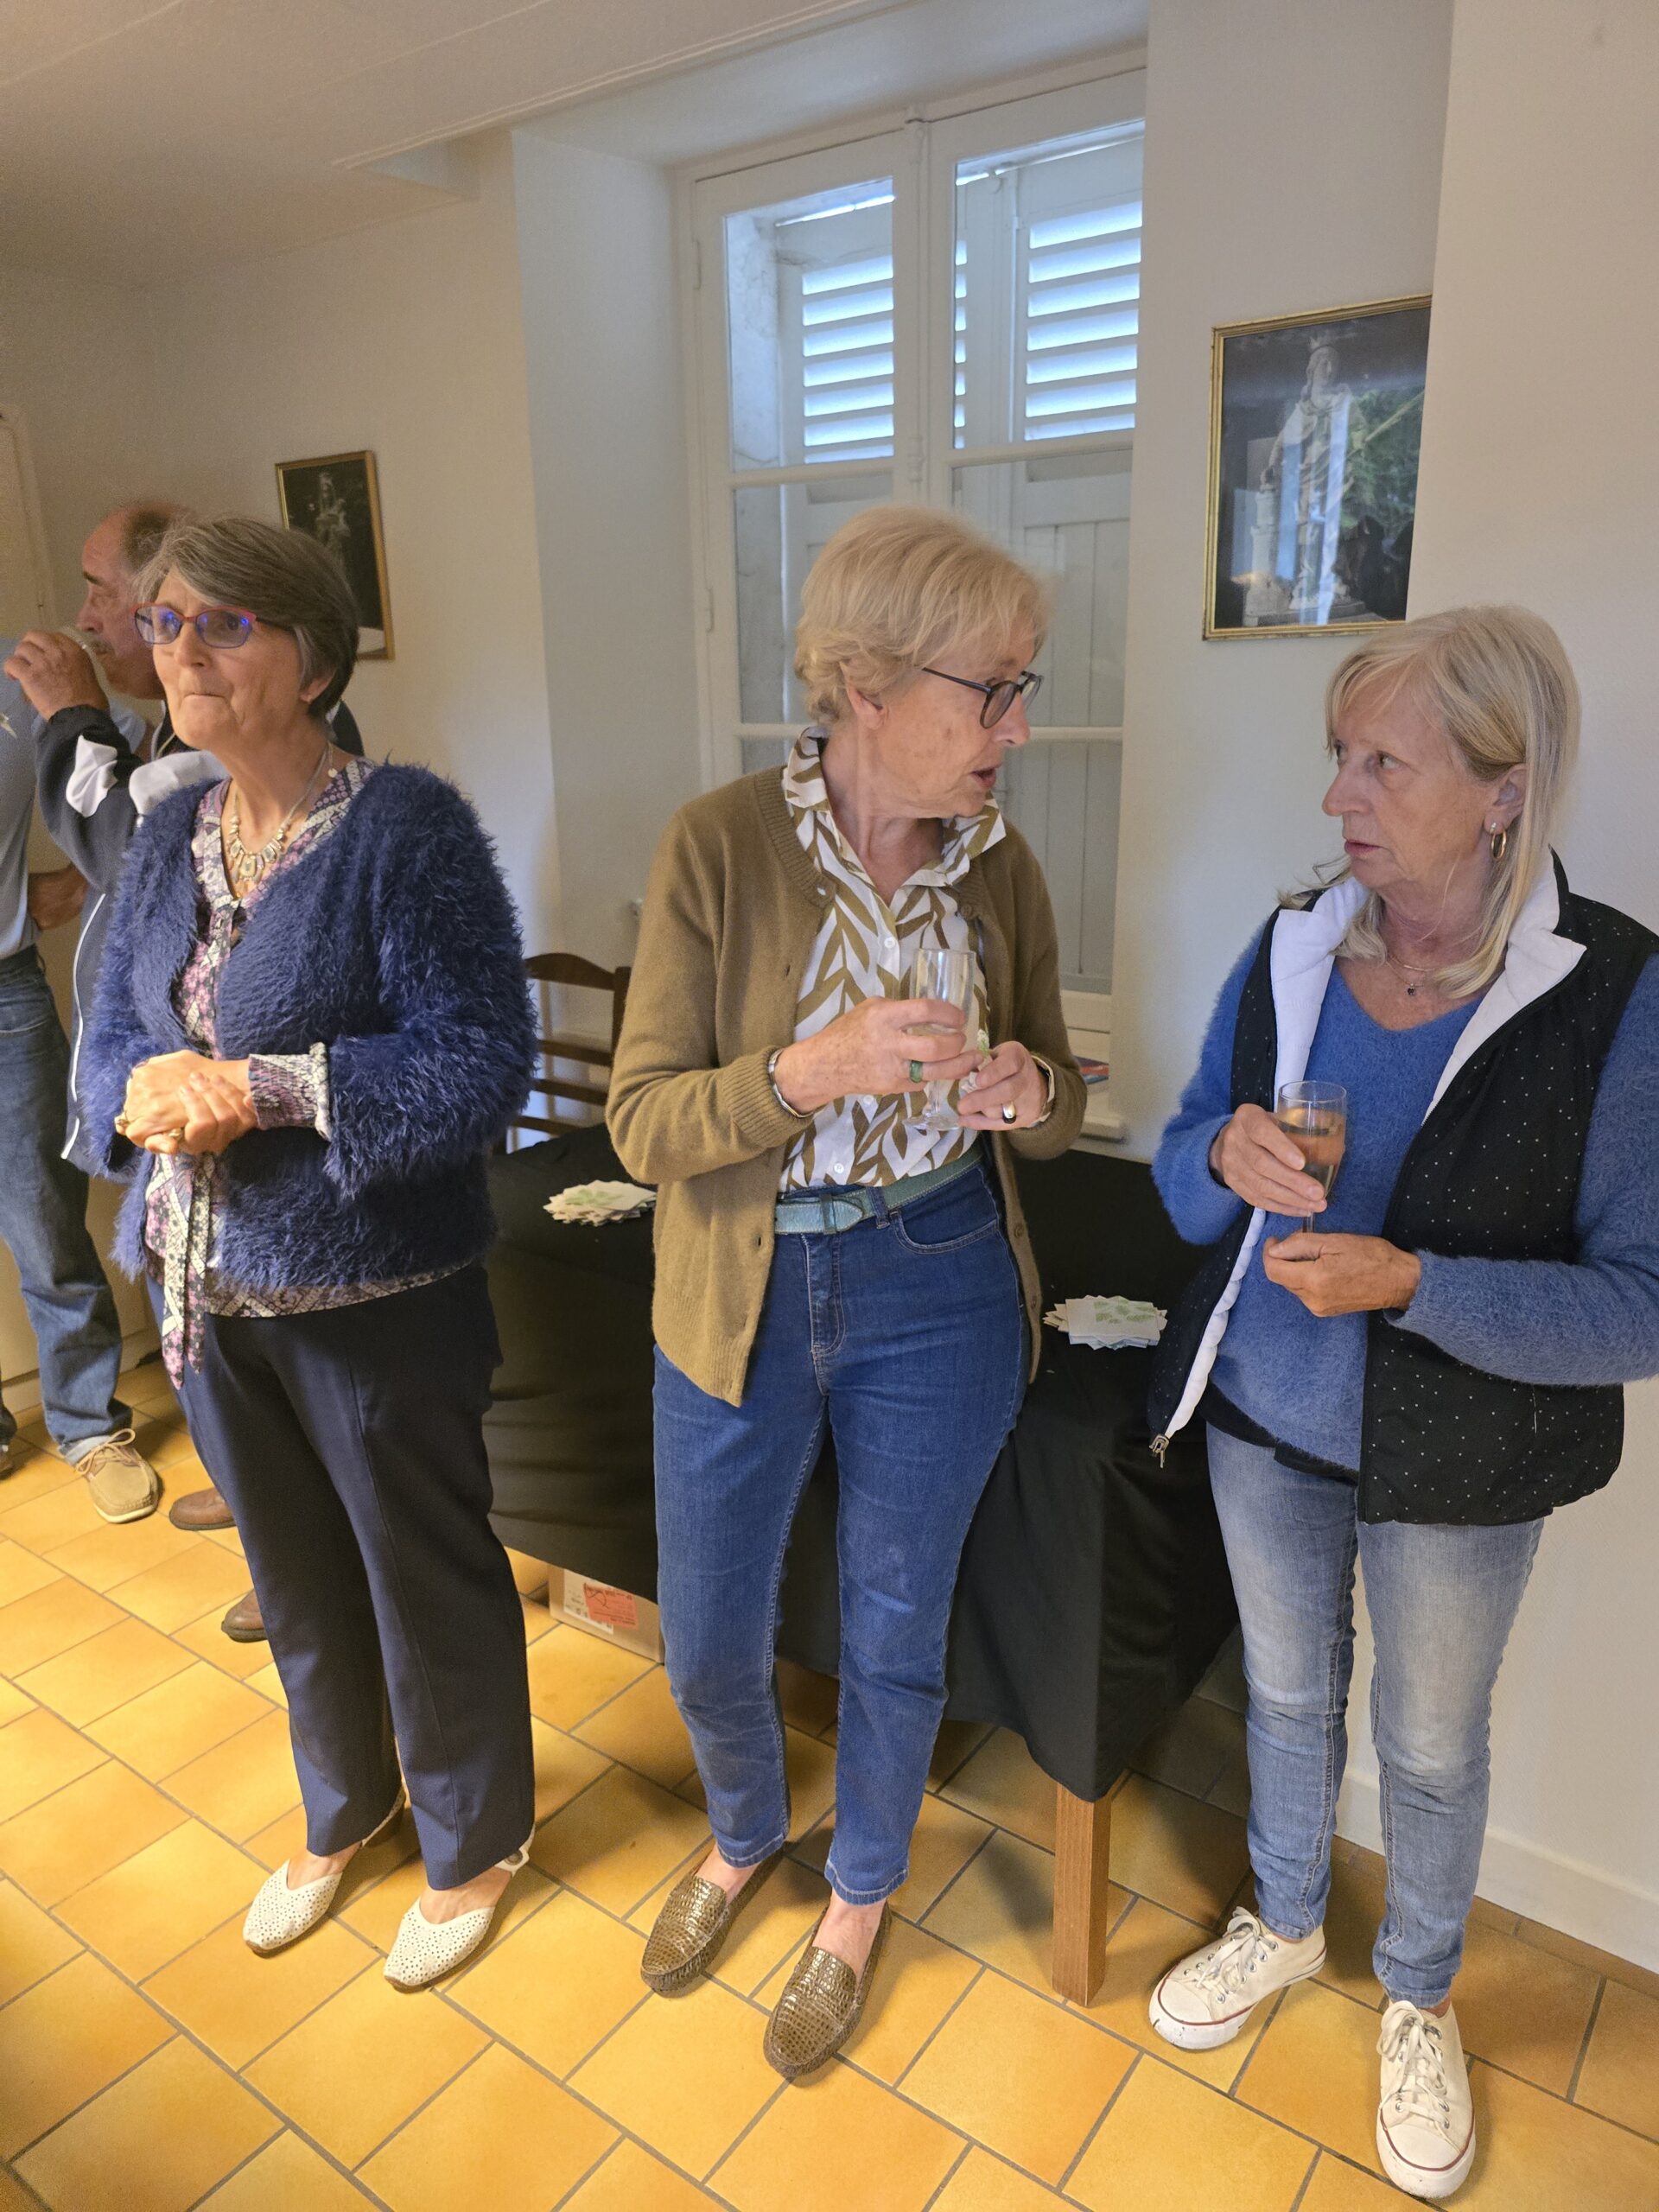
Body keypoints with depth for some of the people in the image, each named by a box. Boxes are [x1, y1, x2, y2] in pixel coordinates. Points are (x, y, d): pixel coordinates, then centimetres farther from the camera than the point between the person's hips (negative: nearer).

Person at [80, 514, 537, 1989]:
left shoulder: (407, 828, -17)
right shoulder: (171, 835, 5)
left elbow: (483, 1065, -22)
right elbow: (113, 1037, 9)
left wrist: (267, 1089, -26)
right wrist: (148, 1088, -14)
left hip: (373, 1297, -6)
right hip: (209, 1292, 7)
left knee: (429, 1584, 13)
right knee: (296, 1582, 24)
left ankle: (474, 1849, 40)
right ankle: (342, 1812, 51)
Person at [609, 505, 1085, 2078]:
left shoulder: (999, 866, -5)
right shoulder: (718, 845, -15)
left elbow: (1057, 1107, 6)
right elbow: (642, 1122, -15)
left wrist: (1028, 1092, -18)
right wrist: (814, 1069, -31)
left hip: (939, 1297, 2)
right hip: (741, 1298, -1)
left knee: (895, 1635, 18)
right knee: (707, 1645, 17)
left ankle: (859, 1903, 48)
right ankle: (745, 1835, 53)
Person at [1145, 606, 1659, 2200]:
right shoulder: (1289, 950, -7)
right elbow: (1181, 1170, 1)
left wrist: (1410, 1281, -31)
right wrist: (1227, 1161, -22)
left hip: (1456, 1463, -3)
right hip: (1263, 1416, 3)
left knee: (1430, 1741, 21)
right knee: (1285, 1692, 24)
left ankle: (1417, 1999, 51)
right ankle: (1284, 1923, 54)